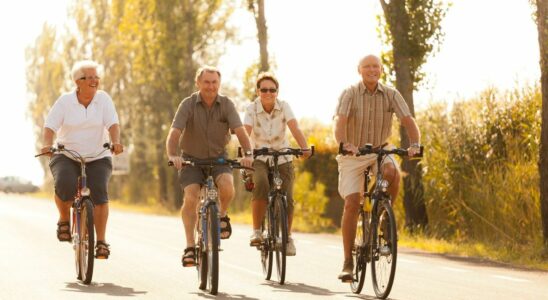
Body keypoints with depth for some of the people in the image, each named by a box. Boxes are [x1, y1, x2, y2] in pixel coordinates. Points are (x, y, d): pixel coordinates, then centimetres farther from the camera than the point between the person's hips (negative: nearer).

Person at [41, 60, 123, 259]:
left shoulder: (103, 99, -2)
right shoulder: (65, 101, -4)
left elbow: (113, 124, -12)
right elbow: (50, 127, -10)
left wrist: (116, 142, -33)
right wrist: (47, 145, -30)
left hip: (98, 158, 1)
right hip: (66, 156, -1)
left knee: (99, 193, -22)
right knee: (64, 185, -30)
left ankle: (101, 241, -13)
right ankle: (64, 220, -1)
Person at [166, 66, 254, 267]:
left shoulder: (226, 104, -10)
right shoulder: (188, 105, -13)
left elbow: (240, 131, -20)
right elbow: (174, 133, -23)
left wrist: (248, 154, -39)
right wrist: (172, 156, -42)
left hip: (218, 157, 1)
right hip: (192, 159, -1)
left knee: (227, 186, -28)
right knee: (190, 199, -18)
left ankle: (222, 215, 3)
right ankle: (190, 247, -9)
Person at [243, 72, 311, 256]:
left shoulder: (284, 107, -7)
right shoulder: (251, 109, -10)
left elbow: (295, 128, -21)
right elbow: (246, 132, -24)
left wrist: (304, 148, -38)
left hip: (282, 159, 2)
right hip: (259, 159, -2)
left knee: (287, 198, -12)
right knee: (261, 186, -32)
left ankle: (287, 237, 13)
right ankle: (256, 231, -21)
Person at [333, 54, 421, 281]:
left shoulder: (391, 95, -5)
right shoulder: (350, 94, -10)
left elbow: (408, 120, -13)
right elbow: (340, 122, -24)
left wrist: (415, 144, -33)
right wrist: (344, 144, -44)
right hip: (353, 155, -1)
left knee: (392, 173, -34)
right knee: (351, 203, -14)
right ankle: (348, 262, -6)